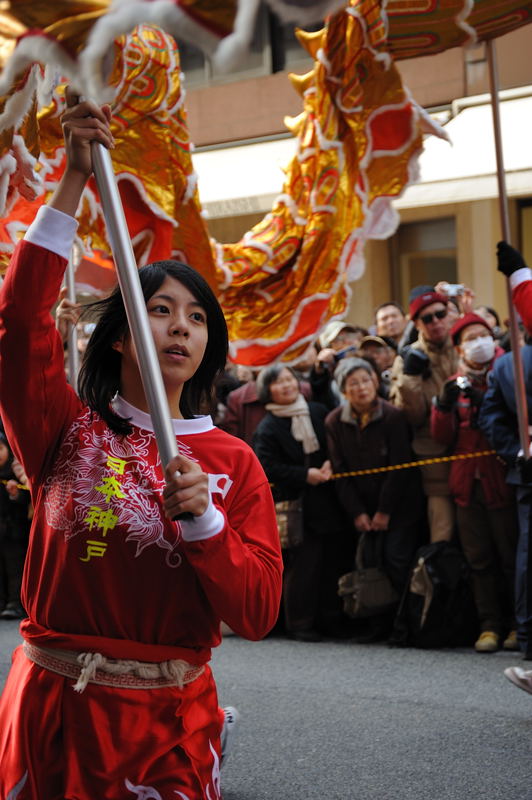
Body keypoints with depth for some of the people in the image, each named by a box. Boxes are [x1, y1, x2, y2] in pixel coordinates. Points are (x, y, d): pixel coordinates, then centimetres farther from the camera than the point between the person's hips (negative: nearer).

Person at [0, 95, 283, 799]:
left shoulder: (233, 462, 1)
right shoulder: (69, 429, -1)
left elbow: (258, 614, -5)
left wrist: (201, 519, -20)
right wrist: (74, 182, -17)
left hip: (168, 720, 1)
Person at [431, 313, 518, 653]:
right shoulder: (456, 384, 13)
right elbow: (443, 437, 7)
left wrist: (484, 401, -21)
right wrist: (444, 405, -11)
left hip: (502, 481, -3)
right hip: (468, 482, 4)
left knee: (512, 557, -1)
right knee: (480, 559, 4)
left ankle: (518, 624, 8)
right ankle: (490, 625, 9)